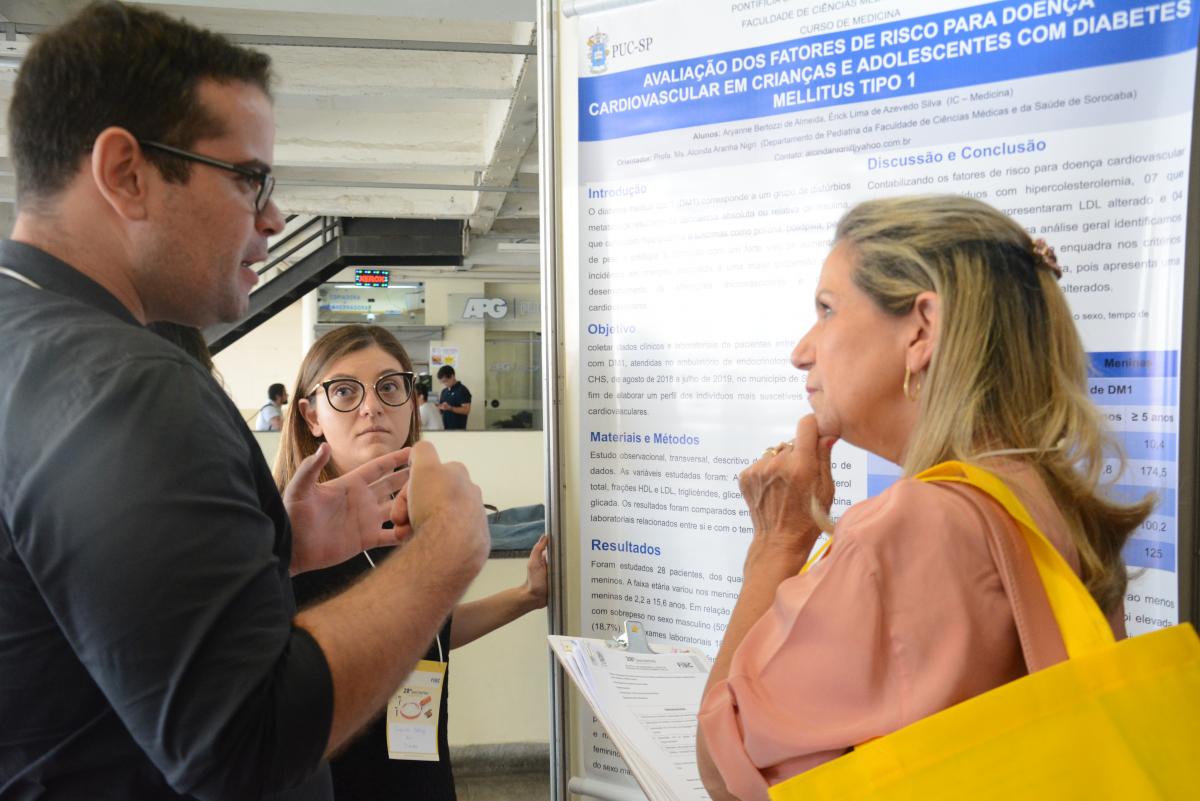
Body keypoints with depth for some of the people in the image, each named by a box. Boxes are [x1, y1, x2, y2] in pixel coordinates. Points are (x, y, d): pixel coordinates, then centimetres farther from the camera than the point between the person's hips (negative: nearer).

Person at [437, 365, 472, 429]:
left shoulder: (462, 390, -8)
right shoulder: (444, 391, 16)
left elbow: (466, 410, -15)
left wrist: (450, 408, -25)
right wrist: (439, 406, -1)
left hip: (457, 429, -7)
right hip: (444, 428, 7)